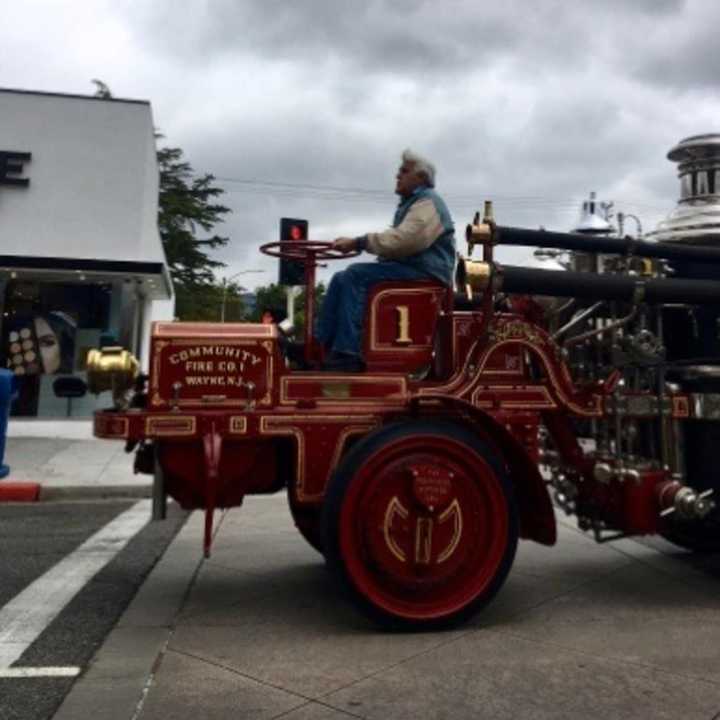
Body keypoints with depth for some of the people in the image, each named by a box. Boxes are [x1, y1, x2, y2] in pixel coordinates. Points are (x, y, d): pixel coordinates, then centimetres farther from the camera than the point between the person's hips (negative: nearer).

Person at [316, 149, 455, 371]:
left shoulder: (428, 203, -7)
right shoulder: (410, 203, 27)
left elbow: (403, 240, -23)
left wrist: (359, 242, -19)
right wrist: (357, 242, 6)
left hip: (425, 272, -10)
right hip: (406, 269, 10)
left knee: (356, 275, -24)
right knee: (342, 278, -1)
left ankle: (347, 355, -29)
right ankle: (322, 346, -8)